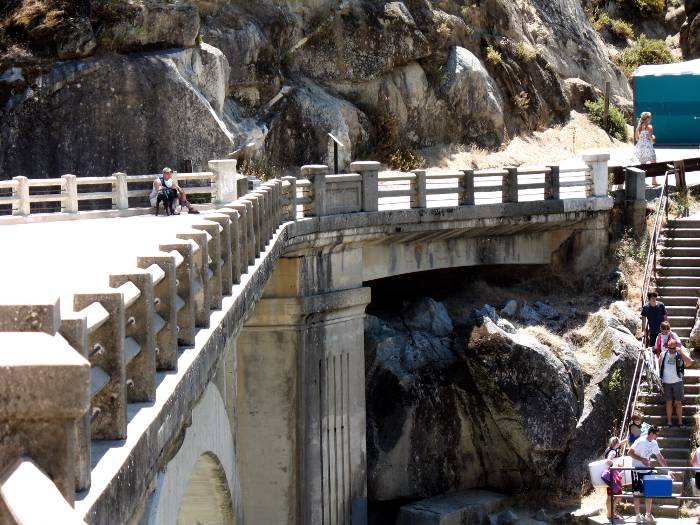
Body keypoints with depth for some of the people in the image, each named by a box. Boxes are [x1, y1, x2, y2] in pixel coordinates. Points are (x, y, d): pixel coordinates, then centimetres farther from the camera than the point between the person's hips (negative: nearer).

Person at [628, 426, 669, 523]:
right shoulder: (640, 441, -17)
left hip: (648, 471, 7)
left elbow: (660, 457, 10)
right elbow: (630, 453, -18)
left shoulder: (654, 443, 4)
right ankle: (638, 515, 9)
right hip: (637, 470, -7)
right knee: (637, 494, 1)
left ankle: (648, 515, 17)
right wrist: (642, 459, -25)